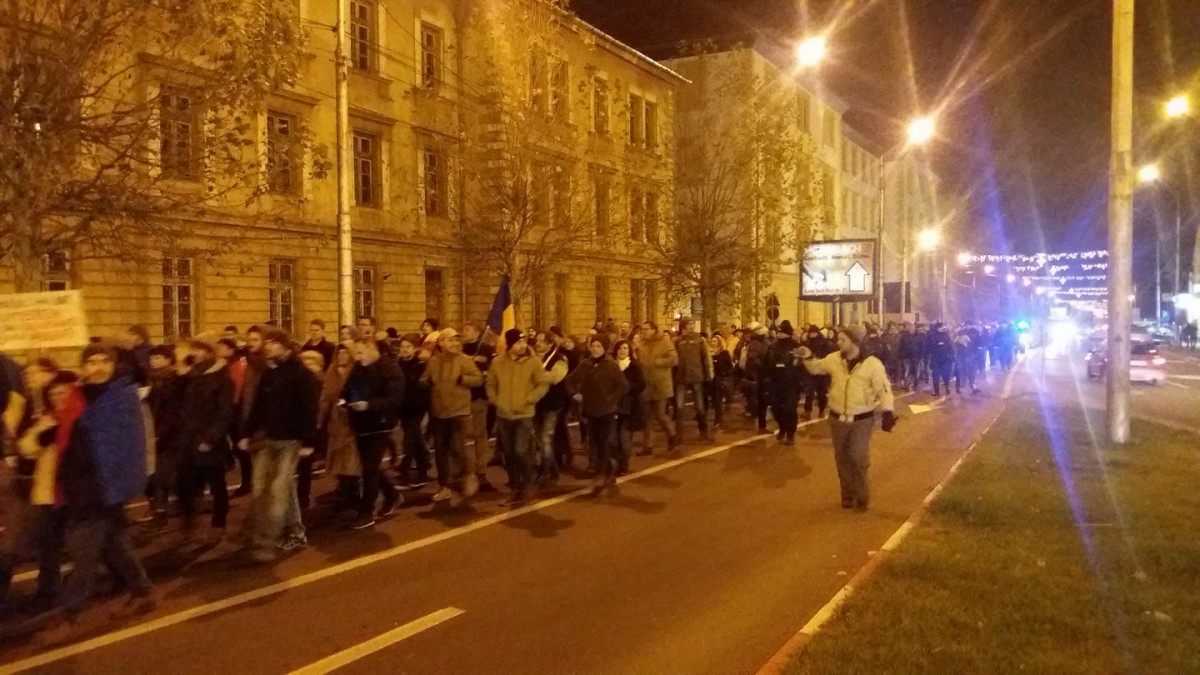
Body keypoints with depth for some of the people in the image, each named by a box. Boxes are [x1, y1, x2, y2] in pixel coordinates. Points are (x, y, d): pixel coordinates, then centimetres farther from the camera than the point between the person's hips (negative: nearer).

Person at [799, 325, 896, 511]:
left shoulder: (872, 363, -14)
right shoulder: (834, 359, -2)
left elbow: (883, 389, -12)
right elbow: (817, 367, 14)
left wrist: (888, 412, -21)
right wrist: (808, 358, -6)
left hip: (862, 419, -4)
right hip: (838, 418, 4)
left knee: (858, 458, -6)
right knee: (842, 458, 12)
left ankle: (861, 496, 15)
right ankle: (848, 494, 29)